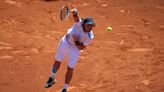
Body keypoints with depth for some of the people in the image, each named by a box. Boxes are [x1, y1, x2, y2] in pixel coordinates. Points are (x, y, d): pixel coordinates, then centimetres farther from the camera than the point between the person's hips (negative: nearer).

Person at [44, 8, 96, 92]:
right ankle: (52, 79, 48)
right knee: (57, 62, 20)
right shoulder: (79, 23, -28)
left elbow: (81, 48, -18)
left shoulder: (90, 37, -24)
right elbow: (75, 17, -48)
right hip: (64, 43, 1)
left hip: (75, 50, -1)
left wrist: (76, 41, -36)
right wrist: (74, 12, -71)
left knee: (70, 69, -3)